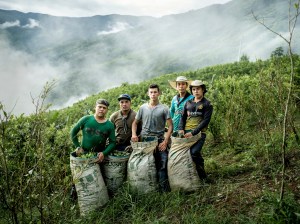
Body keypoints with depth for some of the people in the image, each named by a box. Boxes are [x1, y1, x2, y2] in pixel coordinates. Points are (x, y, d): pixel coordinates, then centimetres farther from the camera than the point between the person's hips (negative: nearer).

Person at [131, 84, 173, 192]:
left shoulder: (164, 108, 0)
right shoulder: (143, 108, 8)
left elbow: (170, 126, -2)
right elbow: (135, 122, 17)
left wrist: (165, 141, -11)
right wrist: (134, 134, 0)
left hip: (159, 141, -2)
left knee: (162, 165, -8)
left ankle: (163, 189, 3)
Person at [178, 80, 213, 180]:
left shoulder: (207, 104, 2)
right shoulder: (188, 103, 17)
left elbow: (206, 121, -8)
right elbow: (183, 117, 18)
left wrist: (193, 132, -16)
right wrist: (181, 129, -2)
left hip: (199, 133, -5)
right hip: (186, 133, 5)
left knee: (194, 152, -21)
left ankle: (202, 176, -2)